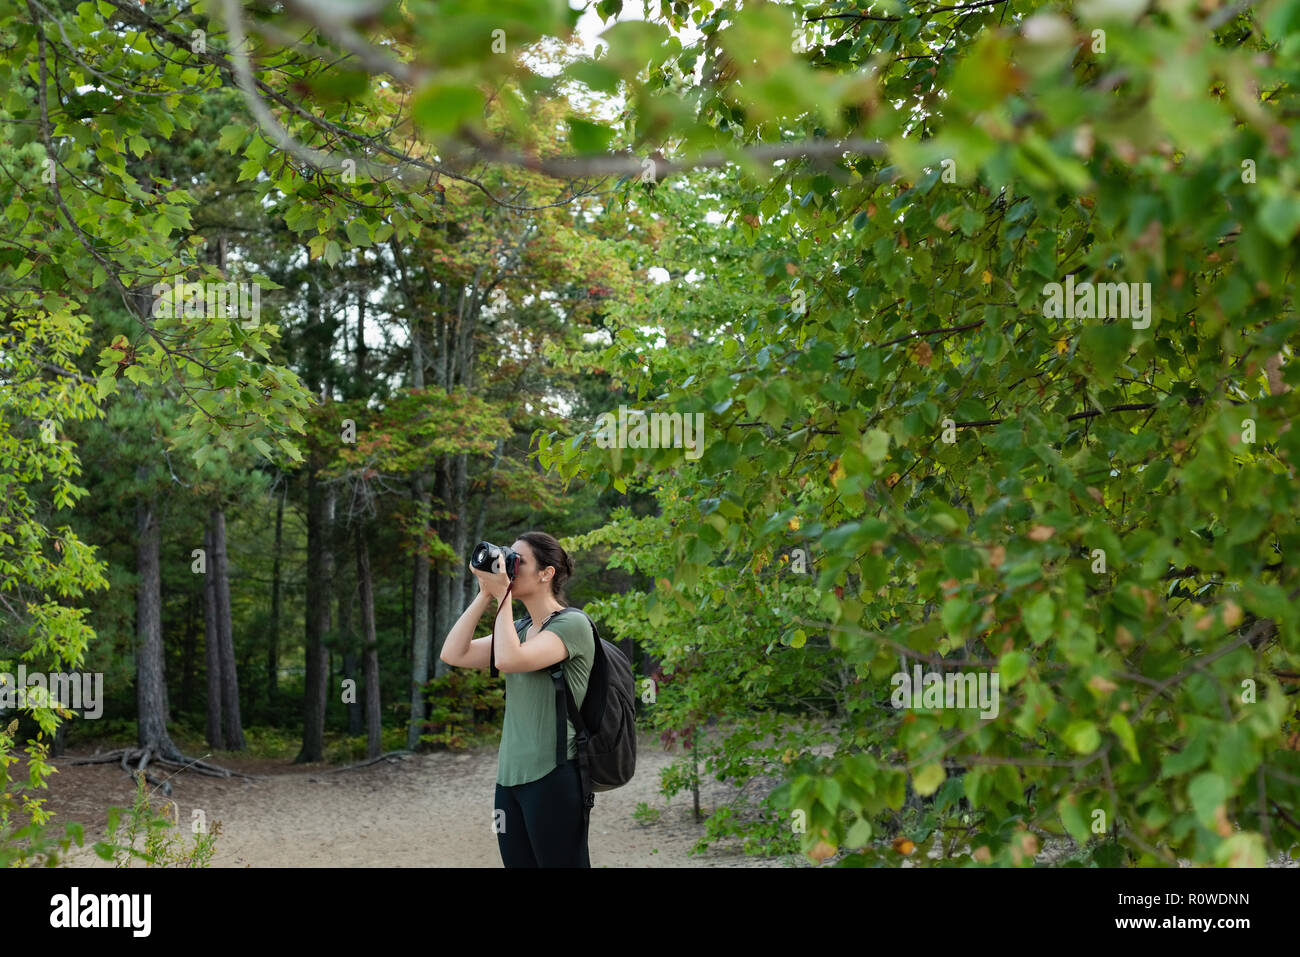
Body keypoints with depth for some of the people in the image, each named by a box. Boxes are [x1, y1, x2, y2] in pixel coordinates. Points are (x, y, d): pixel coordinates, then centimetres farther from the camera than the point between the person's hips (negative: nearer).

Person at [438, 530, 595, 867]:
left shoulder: (572, 624, -9)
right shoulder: (519, 628, 15)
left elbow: (508, 660, -24)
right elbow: (453, 654, 6)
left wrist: (503, 596, -13)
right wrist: (484, 595, 3)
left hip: (553, 778, -8)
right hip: (510, 776, 8)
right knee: (517, 862, 10)